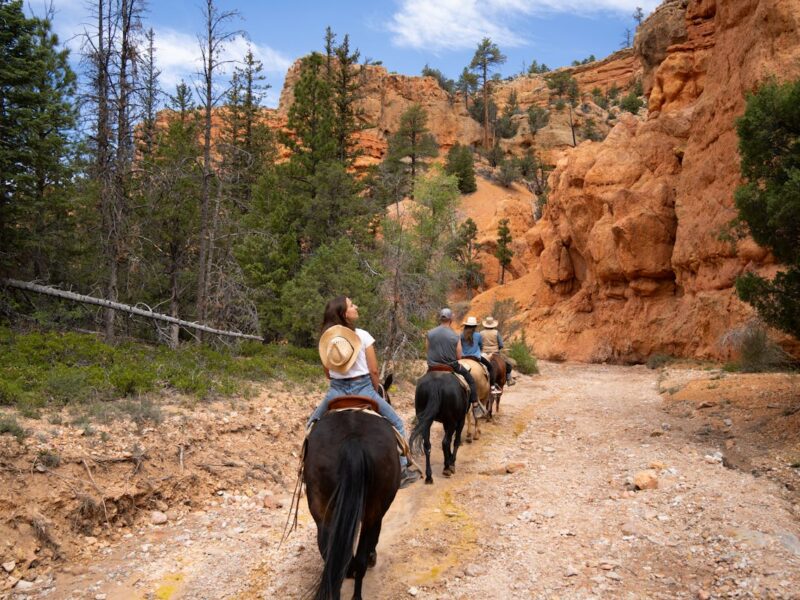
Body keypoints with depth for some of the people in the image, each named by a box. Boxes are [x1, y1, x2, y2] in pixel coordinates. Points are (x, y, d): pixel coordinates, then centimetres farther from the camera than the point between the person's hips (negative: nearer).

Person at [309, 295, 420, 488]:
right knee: (396, 424, 12)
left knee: (313, 424, 28)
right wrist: (375, 392, 7)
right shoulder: (362, 335, -10)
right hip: (362, 389, -3)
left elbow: (327, 372, 8)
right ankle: (402, 470, 11)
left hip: (336, 390, 3)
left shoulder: (325, 339, 0)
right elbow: (373, 371, -8)